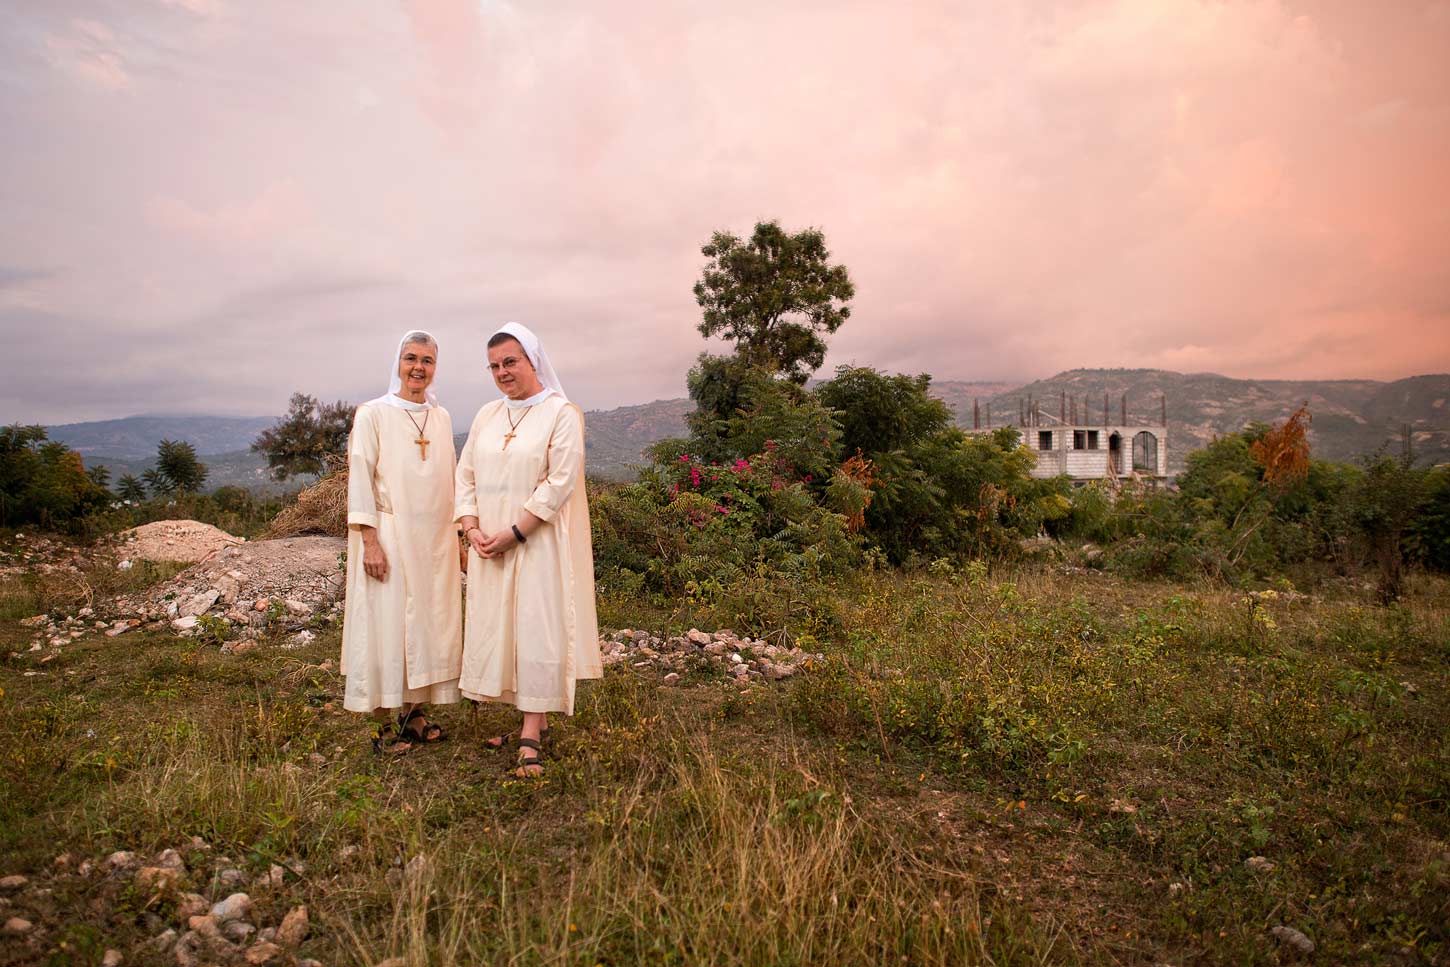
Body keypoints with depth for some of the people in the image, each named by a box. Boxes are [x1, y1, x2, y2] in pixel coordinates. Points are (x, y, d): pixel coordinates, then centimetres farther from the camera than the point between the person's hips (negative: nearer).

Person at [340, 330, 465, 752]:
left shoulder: (441, 417, 11)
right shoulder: (373, 413, -3)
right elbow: (360, 479, -8)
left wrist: (457, 538, 13)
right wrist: (370, 541, -15)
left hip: (436, 539, 5)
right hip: (391, 536, -5)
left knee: (431, 622, 8)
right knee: (387, 622, -1)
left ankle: (416, 713, 21)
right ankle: (384, 725, 10)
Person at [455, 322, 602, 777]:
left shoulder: (561, 413, -6)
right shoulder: (486, 415, 12)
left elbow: (561, 481, -13)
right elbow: (466, 475, 12)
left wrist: (515, 533, -16)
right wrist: (472, 529, -4)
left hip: (539, 543, -6)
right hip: (490, 546, 6)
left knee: (537, 630, -6)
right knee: (495, 628, 8)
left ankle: (530, 737, -2)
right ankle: (531, 717, 21)